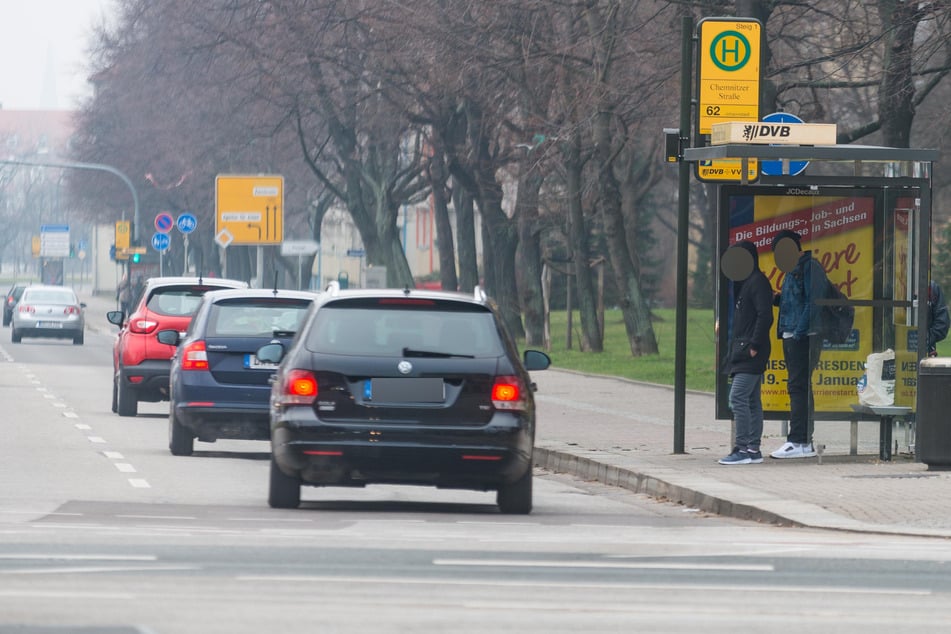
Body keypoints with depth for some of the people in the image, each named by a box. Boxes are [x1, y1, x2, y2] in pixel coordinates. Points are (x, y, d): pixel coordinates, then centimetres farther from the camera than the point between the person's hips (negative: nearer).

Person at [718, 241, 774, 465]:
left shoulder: (758, 282, -11)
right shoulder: (745, 282, 19)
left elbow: (765, 316, -19)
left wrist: (754, 346, -20)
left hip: (751, 354, -10)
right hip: (743, 353, 10)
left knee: (738, 398, -13)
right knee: (752, 401, 10)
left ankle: (743, 449, -14)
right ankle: (753, 449, 13)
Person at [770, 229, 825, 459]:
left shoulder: (810, 267, -9)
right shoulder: (792, 270, 21)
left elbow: (814, 302, -17)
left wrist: (800, 332, -21)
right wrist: (778, 299, 7)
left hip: (804, 337, -10)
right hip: (791, 336, 10)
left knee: (798, 387, -12)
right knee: (798, 388, 11)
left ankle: (798, 442, -14)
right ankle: (805, 442, 15)